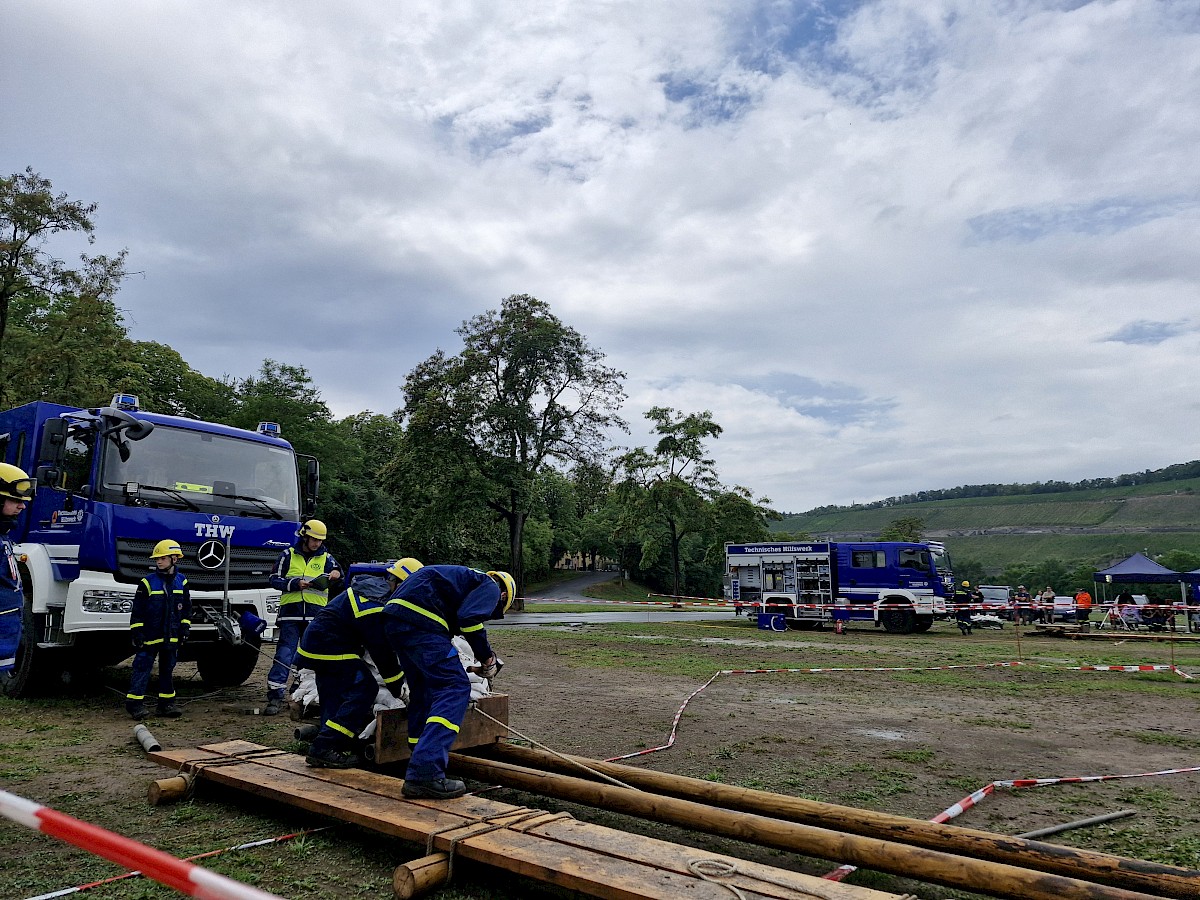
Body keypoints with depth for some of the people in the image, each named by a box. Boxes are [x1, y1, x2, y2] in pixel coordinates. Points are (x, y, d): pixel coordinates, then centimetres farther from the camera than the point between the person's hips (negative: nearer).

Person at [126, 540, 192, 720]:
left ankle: (166, 703, 20)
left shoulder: (181, 581, 5)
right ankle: (135, 702, 6)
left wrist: (185, 627, 7)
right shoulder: (147, 582, -6)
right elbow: (137, 610, -5)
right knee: (142, 668, -2)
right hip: (150, 635, -4)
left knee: (167, 669, 12)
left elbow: (187, 607, 13)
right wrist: (136, 631, -9)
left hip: (171, 636, 4)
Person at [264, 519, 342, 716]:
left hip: (316, 616, 2)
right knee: (284, 655, -6)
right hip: (291, 614, -2)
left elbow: (336, 571, -4)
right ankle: (274, 697, -2)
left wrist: (336, 574, -28)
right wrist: (295, 583, -13)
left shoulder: (326, 557, 11)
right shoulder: (288, 555, 7)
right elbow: (275, 579, 4)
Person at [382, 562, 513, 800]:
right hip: (419, 620, -10)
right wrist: (487, 658, 1)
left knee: (424, 689, 20)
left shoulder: (467, 578, 32)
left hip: (393, 615, 10)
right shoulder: (491, 587, 8)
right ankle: (425, 775, -18)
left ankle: (418, 773, 25)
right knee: (455, 689, -8)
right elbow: (469, 619, -11)